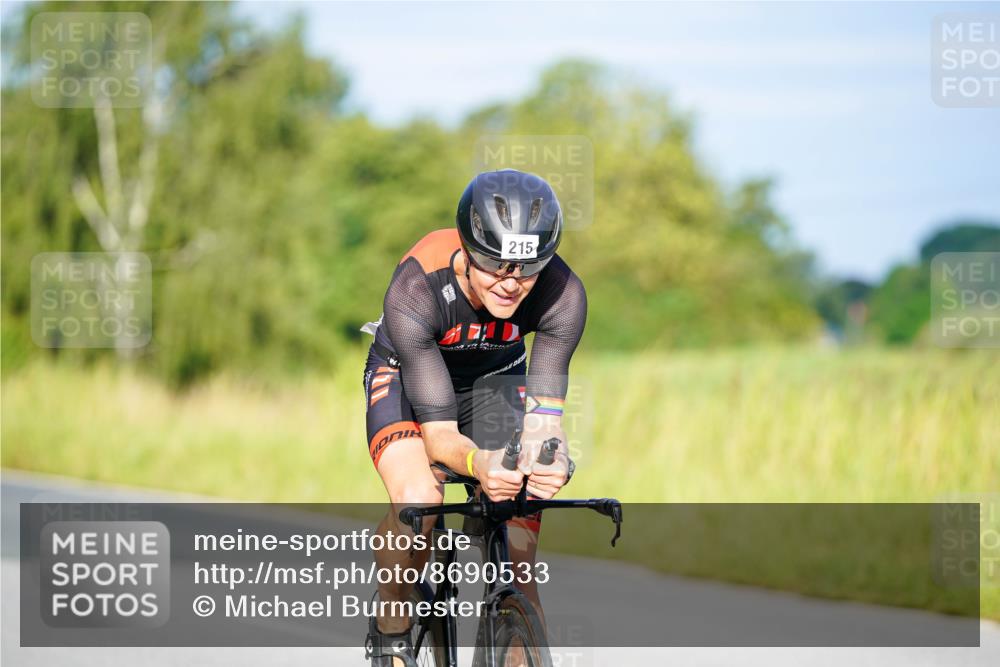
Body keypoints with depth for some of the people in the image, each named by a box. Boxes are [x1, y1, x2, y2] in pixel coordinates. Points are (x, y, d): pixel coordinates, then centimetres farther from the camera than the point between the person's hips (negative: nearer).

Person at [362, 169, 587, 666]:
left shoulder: (562, 295, -32)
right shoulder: (414, 291, -39)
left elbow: (543, 415, -33)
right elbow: (438, 429, -37)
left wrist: (548, 458, -56)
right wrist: (478, 464, -59)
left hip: (494, 380, 2)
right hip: (407, 375, -2)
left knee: (518, 552, -14)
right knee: (419, 501, -31)